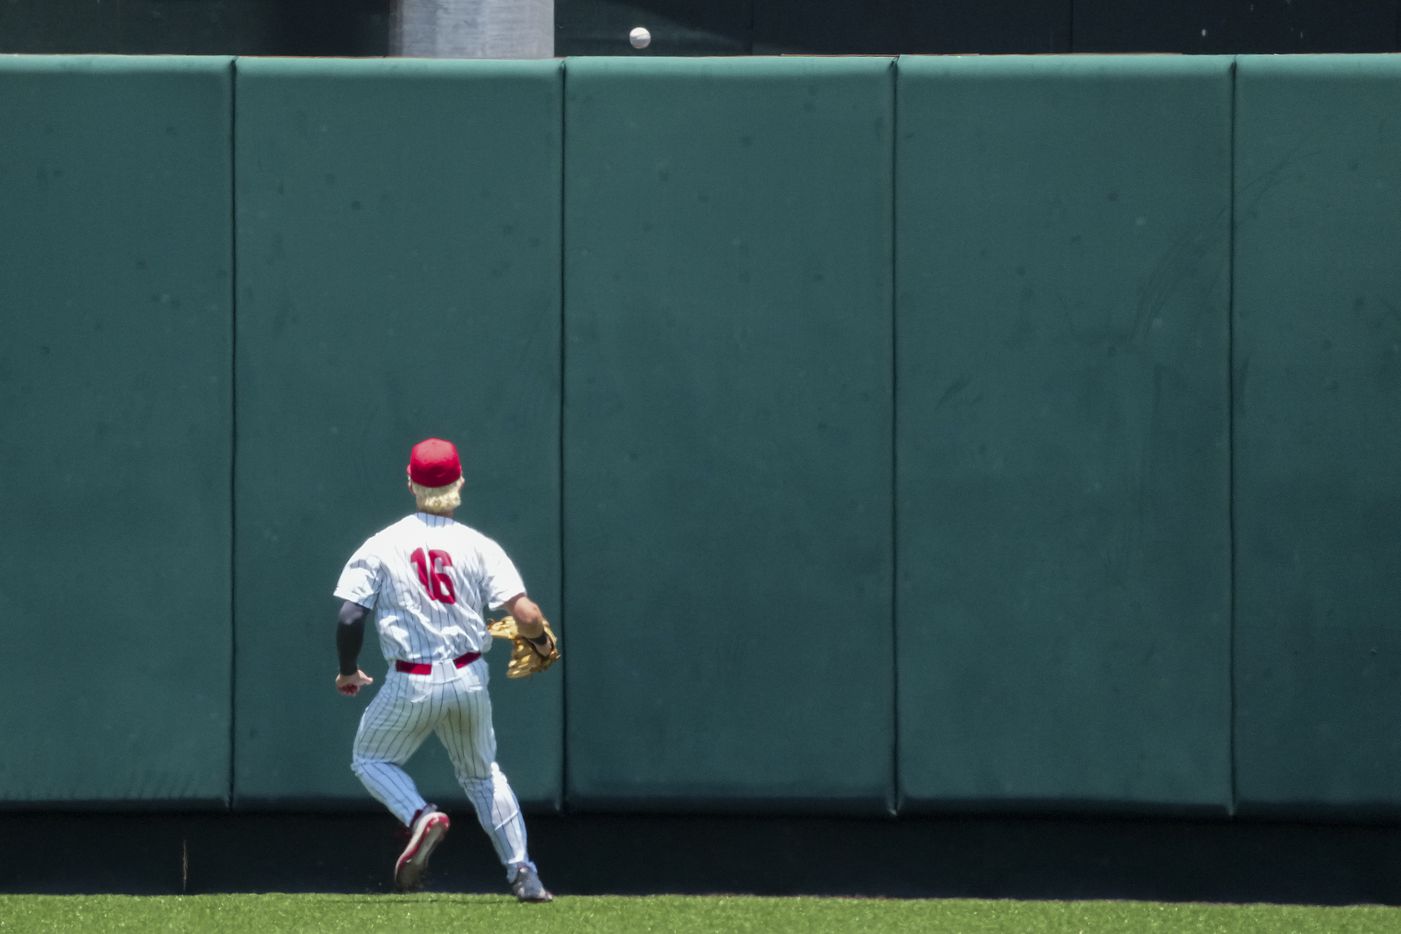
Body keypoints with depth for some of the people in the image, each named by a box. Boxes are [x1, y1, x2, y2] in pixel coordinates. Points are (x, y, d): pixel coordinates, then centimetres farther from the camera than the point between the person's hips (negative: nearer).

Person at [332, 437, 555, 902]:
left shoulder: (381, 546, -3)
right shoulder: (478, 546, -2)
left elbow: (349, 618, -9)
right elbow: (526, 615, -10)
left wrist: (348, 671, 9)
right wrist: (539, 640, 13)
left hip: (410, 684, -2)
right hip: (468, 680, 2)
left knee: (371, 759, 21)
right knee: (481, 773, 23)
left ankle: (420, 816, -8)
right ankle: (521, 872, 12)